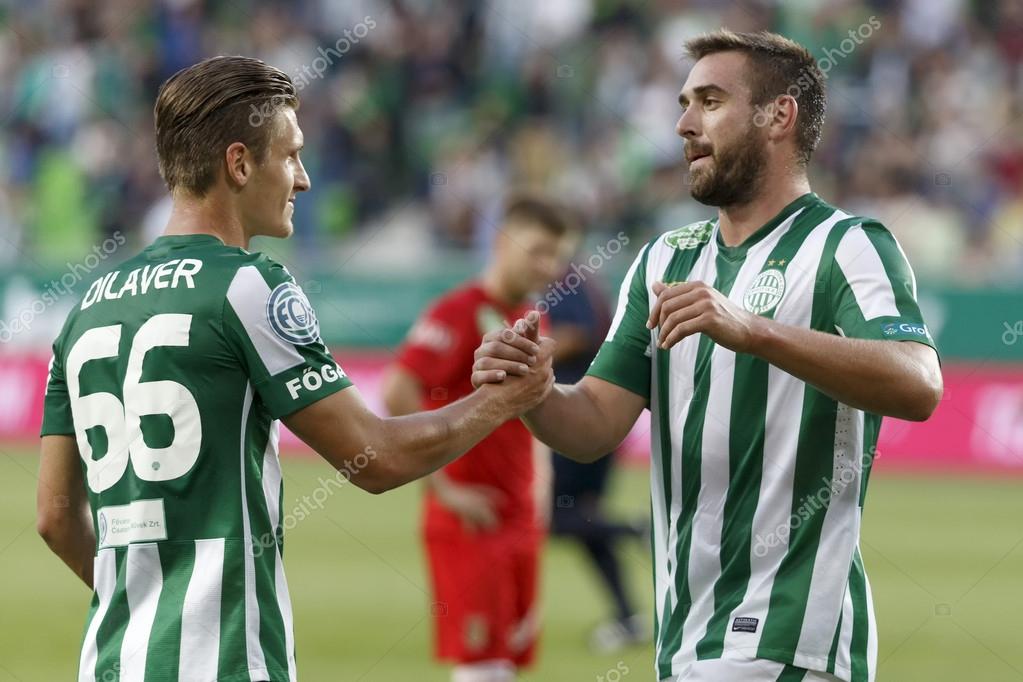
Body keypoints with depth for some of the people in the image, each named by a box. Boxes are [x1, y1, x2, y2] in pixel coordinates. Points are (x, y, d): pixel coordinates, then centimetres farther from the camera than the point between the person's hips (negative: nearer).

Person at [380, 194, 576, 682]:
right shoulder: (462, 313, -13)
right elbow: (397, 395, -24)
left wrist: (539, 486, 14)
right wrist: (444, 488, -20)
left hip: (520, 524, 8)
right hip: (469, 524, -8)